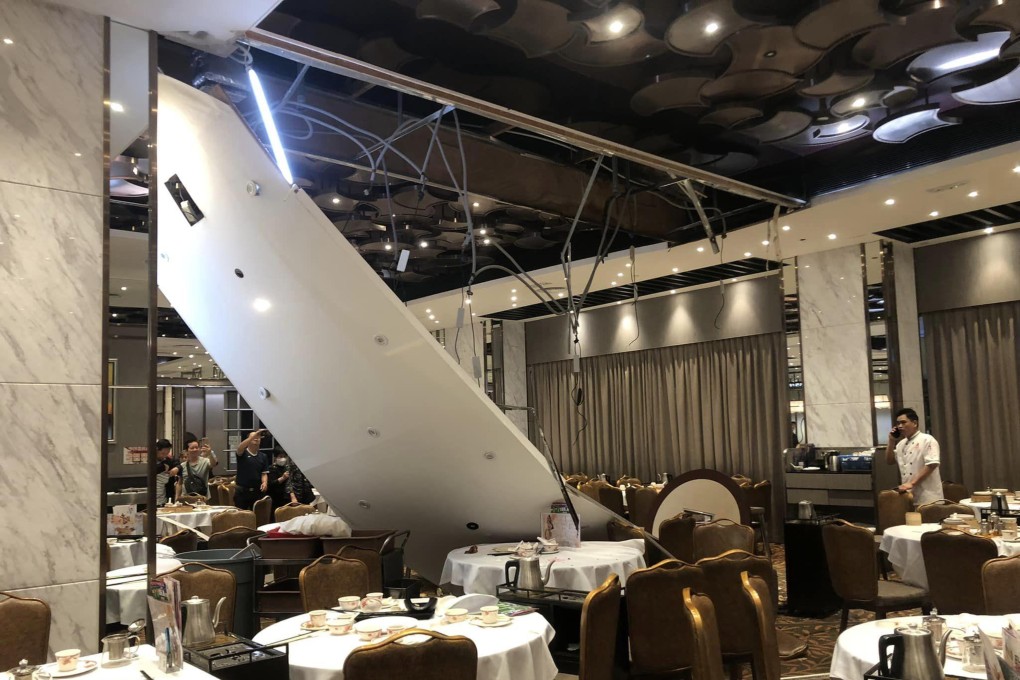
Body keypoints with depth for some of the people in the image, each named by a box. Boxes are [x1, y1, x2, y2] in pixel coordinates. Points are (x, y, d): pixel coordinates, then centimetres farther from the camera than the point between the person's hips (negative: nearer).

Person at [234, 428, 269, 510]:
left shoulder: (263, 456, 8)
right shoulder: (243, 453, -2)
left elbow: (264, 473, 5)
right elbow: (240, 448, -26)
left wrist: (264, 482, -17)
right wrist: (254, 435, -34)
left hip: (257, 491, 3)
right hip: (242, 491, -3)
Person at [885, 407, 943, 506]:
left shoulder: (927, 440, -9)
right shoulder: (901, 443, 16)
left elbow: (932, 464, -18)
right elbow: (890, 461, 18)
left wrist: (912, 483, -22)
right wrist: (891, 441, 6)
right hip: (909, 497, 7)